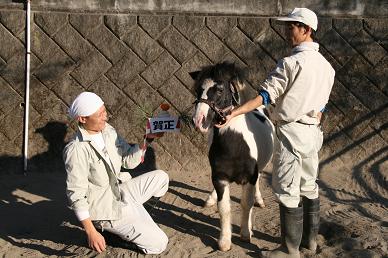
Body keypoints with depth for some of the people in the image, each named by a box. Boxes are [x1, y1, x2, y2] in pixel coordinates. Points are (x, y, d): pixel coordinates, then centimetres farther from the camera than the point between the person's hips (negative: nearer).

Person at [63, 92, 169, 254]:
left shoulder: (107, 130, -3)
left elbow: (128, 160, 5)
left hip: (120, 191, 8)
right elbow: (76, 194, -24)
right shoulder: (76, 150, -26)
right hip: (104, 207, -8)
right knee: (158, 244, -6)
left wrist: (147, 139, -12)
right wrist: (91, 232, -25)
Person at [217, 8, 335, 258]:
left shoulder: (291, 63, -17)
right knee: (309, 186, 18)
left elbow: (265, 96, -21)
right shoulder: (326, 66, 8)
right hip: (313, 133, 8)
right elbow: (321, 105, 14)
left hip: (291, 133, -8)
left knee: (288, 191, 0)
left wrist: (233, 113, -21)